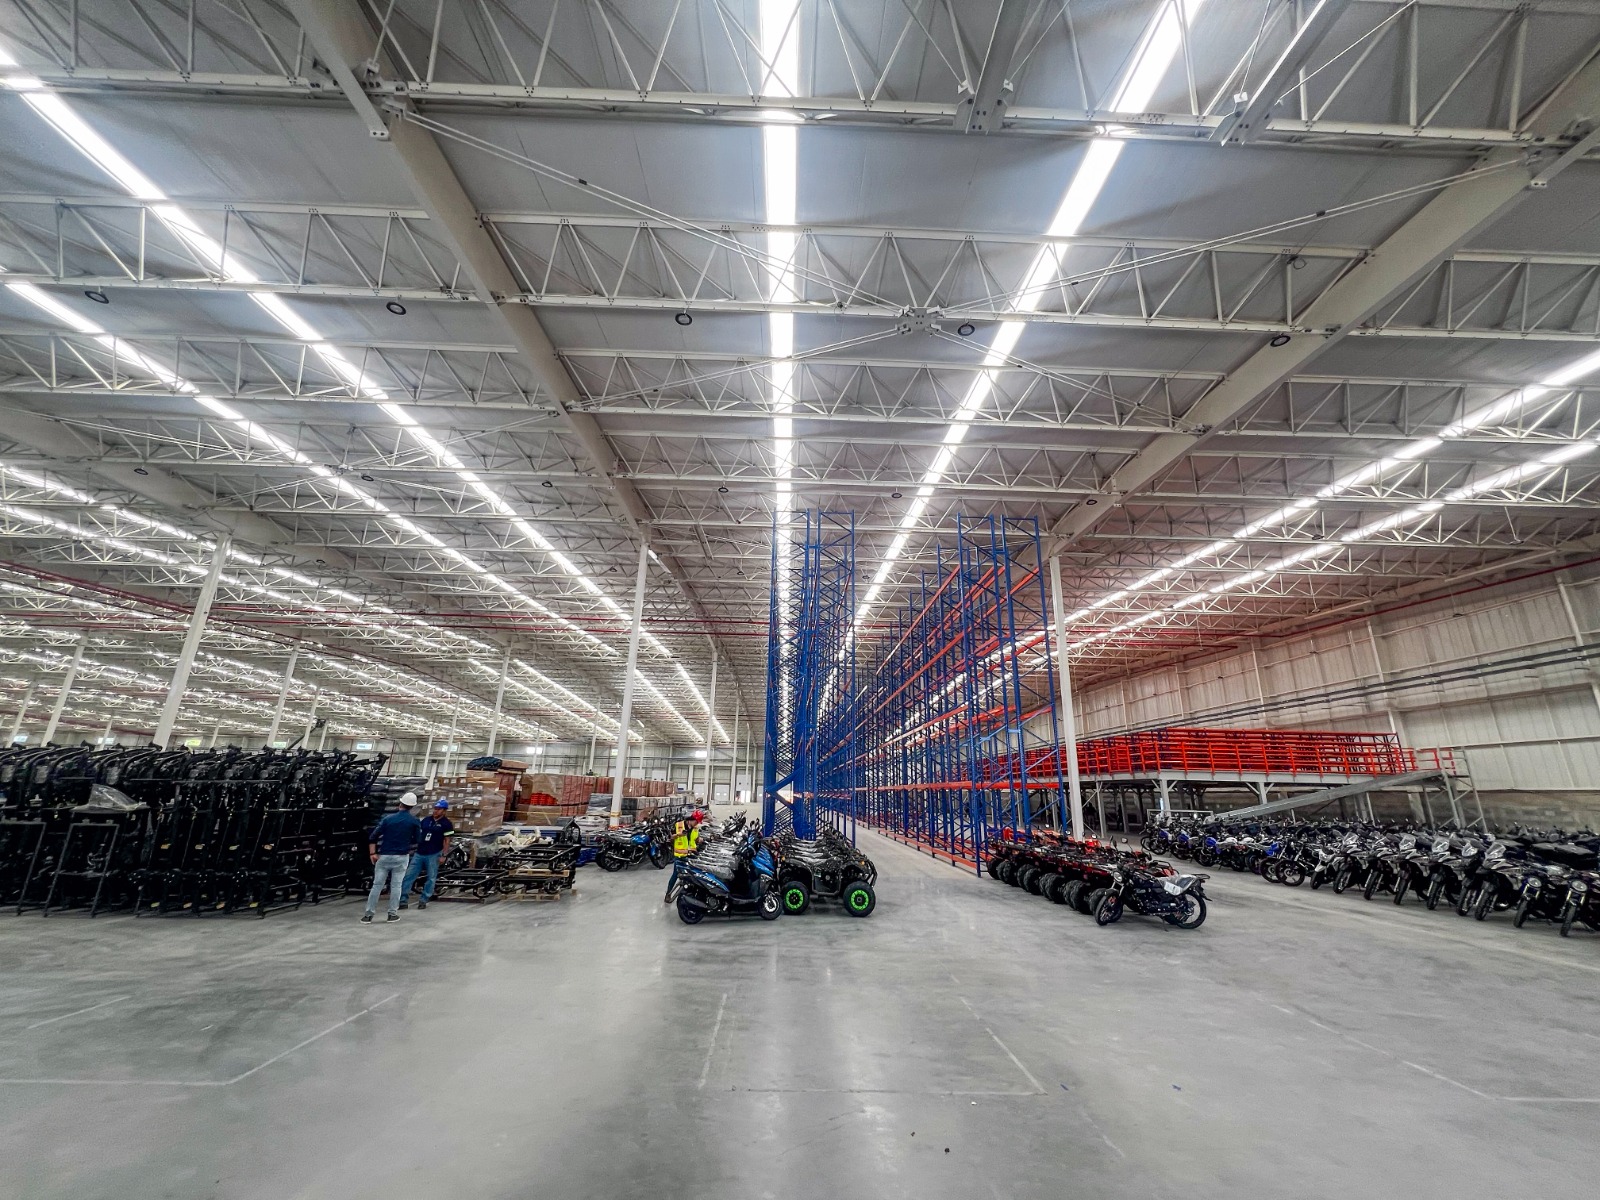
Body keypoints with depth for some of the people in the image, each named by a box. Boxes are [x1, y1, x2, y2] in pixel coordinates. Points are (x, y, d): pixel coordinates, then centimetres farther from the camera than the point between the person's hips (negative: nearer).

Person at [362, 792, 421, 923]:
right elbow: (417, 840, 1)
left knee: (377, 885, 7)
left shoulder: (388, 818, 2)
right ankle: (392, 913, 11)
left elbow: (373, 836, -2)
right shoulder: (415, 821, -3)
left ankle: (368, 914, 9)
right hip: (401, 857, -1)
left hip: (384, 856, 1)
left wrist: (373, 854, 2)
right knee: (396, 886, 7)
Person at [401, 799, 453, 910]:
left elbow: (447, 841, -6)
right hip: (419, 853, 4)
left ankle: (424, 901, 15)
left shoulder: (446, 824, -5)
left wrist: (443, 855, -11)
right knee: (409, 876, 2)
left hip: (433, 855, -4)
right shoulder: (426, 819, 7)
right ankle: (403, 900, 9)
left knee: (431, 878, 3)